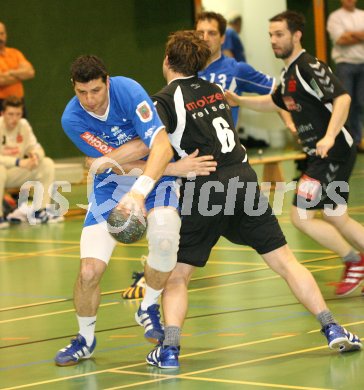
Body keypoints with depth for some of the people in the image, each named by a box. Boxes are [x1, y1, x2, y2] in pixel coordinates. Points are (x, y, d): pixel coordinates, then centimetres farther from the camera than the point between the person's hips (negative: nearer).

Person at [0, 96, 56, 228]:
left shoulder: (23, 125, -3)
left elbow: (35, 147, 1)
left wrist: (35, 155, -25)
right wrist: (18, 162, -40)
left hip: (16, 175, 6)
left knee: (48, 164, -9)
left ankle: (39, 211, -5)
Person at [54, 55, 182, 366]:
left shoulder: (127, 91, -25)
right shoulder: (72, 119, -19)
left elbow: (162, 147, -33)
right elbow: (115, 163, -20)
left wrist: (139, 191, -45)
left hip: (155, 176, -1)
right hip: (111, 186, 2)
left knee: (164, 238, -32)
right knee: (90, 271, -12)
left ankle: (149, 308, -3)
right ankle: (85, 339, 18)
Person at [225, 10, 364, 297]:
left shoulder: (309, 67, -15)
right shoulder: (289, 74, 15)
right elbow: (274, 102, 34)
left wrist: (330, 136, -39)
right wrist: (239, 100, 22)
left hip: (334, 153, -10)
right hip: (320, 156, 10)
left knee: (301, 216, -10)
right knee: (335, 219, 15)